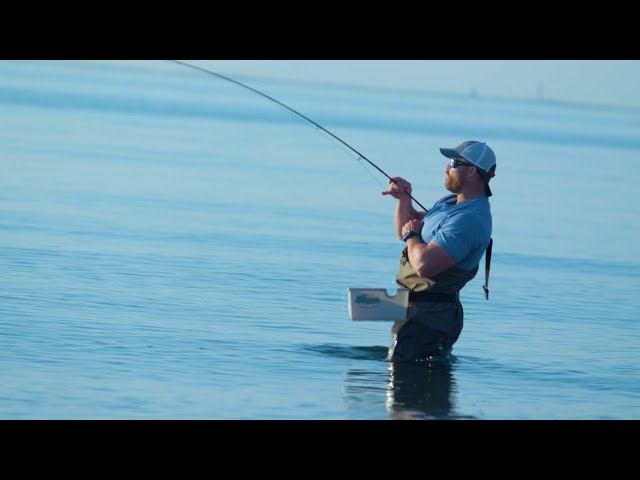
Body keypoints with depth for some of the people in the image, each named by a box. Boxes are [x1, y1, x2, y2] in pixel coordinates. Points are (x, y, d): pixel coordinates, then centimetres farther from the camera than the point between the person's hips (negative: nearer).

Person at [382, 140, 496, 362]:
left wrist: (411, 235, -12)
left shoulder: (470, 219, -24)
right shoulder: (451, 202, 12)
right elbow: (404, 230, 24)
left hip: (428, 314, -11)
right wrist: (404, 200, 5)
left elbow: (424, 265, -32)